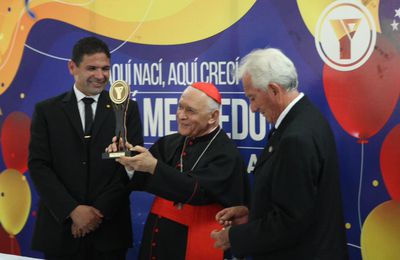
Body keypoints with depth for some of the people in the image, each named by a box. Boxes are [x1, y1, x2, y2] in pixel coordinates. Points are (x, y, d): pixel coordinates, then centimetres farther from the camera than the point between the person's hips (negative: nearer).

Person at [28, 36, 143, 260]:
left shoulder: (127, 109, 5)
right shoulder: (47, 111, 5)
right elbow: (38, 165, -2)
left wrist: (100, 211, -10)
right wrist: (73, 210, -12)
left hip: (110, 229, 0)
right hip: (60, 227, 0)